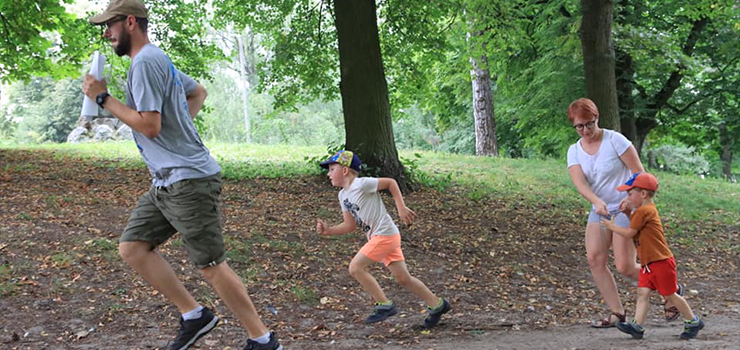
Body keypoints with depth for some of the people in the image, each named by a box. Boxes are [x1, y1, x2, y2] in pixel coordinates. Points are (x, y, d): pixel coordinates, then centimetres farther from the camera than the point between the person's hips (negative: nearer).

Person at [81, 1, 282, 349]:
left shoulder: (145, 62, -14)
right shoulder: (158, 60, 18)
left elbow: (149, 125, -20)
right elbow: (199, 92, 33)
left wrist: (103, 97, -11)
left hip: (187, 180, -11)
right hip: (166, 181, 11)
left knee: (211, 266, -5)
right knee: (132, 248, 7)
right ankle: (194, 315, 12)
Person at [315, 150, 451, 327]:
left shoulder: (361, 184, -13)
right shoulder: (343, 195, 13)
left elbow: (390, 182, -8)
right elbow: (350, 225, 15)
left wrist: (402, 208, -11)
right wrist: (329, 230, 1)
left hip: (385, 233, -9)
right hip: (377, 237, 9)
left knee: (355, 267, -12)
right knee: (403, 278, 10)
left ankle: (385, 305, -5)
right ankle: (437, 305, 20)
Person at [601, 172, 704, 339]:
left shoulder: (644, 211, -18)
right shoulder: (646, 209, 12)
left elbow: (629, 233, -15)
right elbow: (636, 224, 26)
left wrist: (612, 226, -2)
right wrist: (628, 213, 13)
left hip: (661, 262, -9)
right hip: (648, 263, 9)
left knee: (670, 294, 3)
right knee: (642, 292, -2)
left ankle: (693, 322, 18)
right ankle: (637, 326, -8)